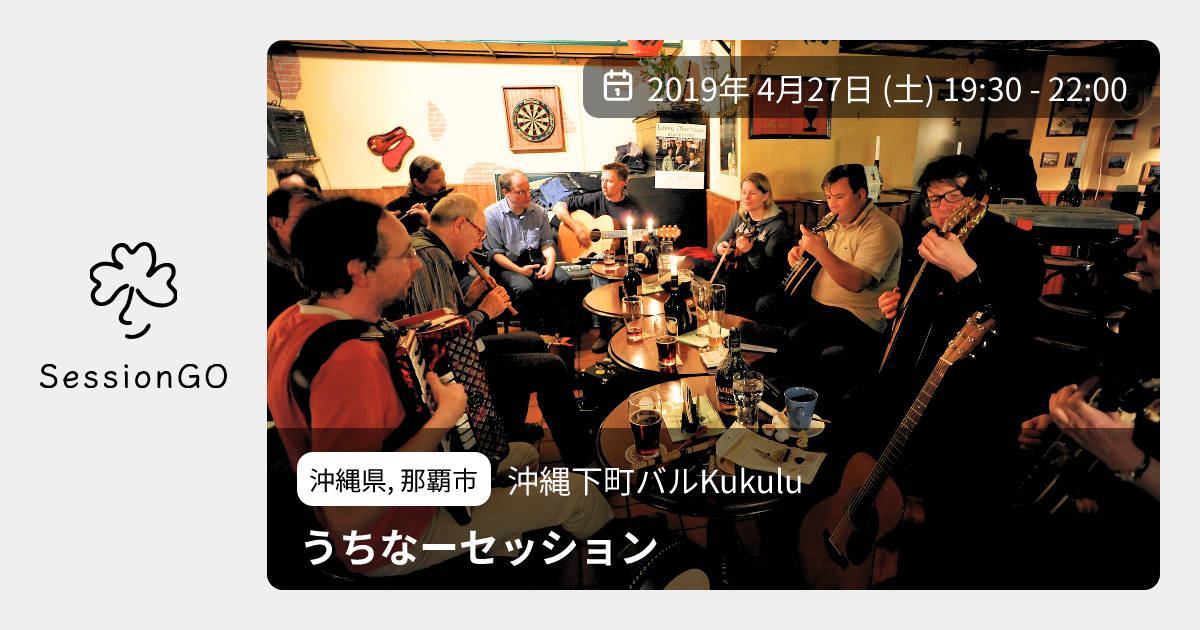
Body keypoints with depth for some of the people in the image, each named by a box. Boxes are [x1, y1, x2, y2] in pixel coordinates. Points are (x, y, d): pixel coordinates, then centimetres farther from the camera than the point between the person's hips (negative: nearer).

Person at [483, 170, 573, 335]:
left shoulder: (539, 212, 11)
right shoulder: (491, 214, -4)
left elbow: (547, 243, 11)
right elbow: (494, 252, -8)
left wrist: (550, 264, -12)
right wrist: (519, 270, -20)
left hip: (535, 262, 4)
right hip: (507, 265, -4)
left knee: (563, 279, -23)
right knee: (525, 287, -35)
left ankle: (550, 327, -10)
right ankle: (532, 331, -13)